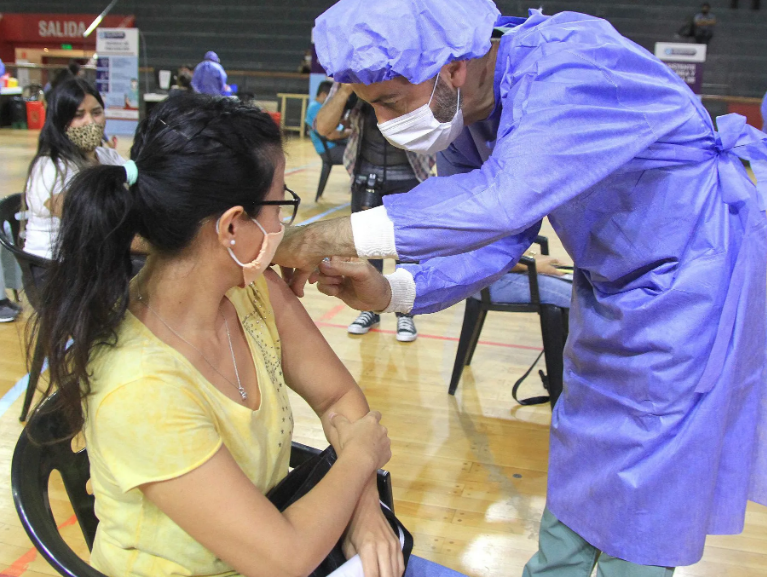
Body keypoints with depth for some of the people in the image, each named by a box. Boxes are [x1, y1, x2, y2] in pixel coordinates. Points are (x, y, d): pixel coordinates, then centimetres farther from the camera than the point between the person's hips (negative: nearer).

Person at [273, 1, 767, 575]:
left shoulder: (571, 67, -33)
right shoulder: (463, 115, -6)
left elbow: (501, 200, -46)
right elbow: (491, 240, -6)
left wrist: (329, 237, -42)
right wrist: (392, 293, -23)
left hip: (700, 273, -8)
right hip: (615, 284, 8)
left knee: (648, 487, 0)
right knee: (580, 454, 19)